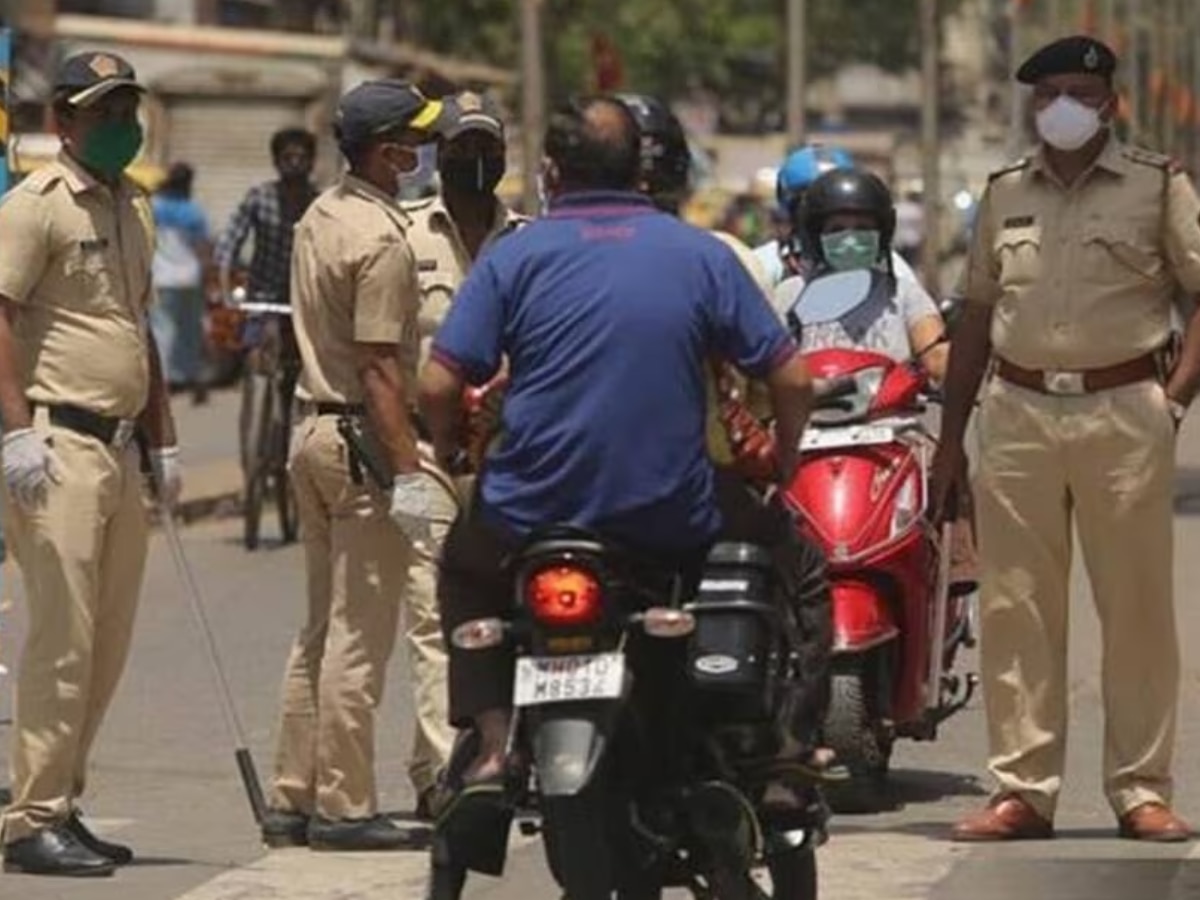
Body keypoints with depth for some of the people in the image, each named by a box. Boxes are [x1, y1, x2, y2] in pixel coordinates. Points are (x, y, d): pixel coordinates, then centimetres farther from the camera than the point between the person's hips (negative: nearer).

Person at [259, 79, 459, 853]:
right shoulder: (383, 239, -18)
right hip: (363, 441, -10)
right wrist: (407, 470, -21)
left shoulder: (319, 217, 12)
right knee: (362, 635, -5)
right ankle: (344, 806, -3)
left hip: (313, 429, 10)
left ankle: (294, 797, 17)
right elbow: (378, 368, -21)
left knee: (322, 628, 14)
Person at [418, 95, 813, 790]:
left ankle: (493, 738, 14)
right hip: (672, 527, 0)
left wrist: (451, 452, 13)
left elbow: (440, 385, -7)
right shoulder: (702, 255, 3)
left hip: (534, 516, 0)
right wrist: (782, 465, 18)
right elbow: (791, 378, 0)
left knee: (463, 566, 31)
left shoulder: (515, 256, -1)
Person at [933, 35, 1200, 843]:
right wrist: (951, 436, 15)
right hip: (1018, 413, 3)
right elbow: (976, 317, 18)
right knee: (1017, 610, 1)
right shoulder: (1005, 194, 15)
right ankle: (1024, 790, 5)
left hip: (1124, 412, -3)